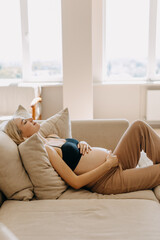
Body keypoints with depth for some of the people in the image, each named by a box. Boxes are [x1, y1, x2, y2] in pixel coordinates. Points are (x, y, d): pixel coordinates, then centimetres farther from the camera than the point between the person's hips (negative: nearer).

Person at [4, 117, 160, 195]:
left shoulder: (52, 137, 12)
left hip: (115, 161, 9)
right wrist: (108, 164, -18)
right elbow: (76, 182, -21)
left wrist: (83, 143, 0)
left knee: (139, 126, -3)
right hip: (109, 181, -8)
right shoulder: (45, 150, -17)